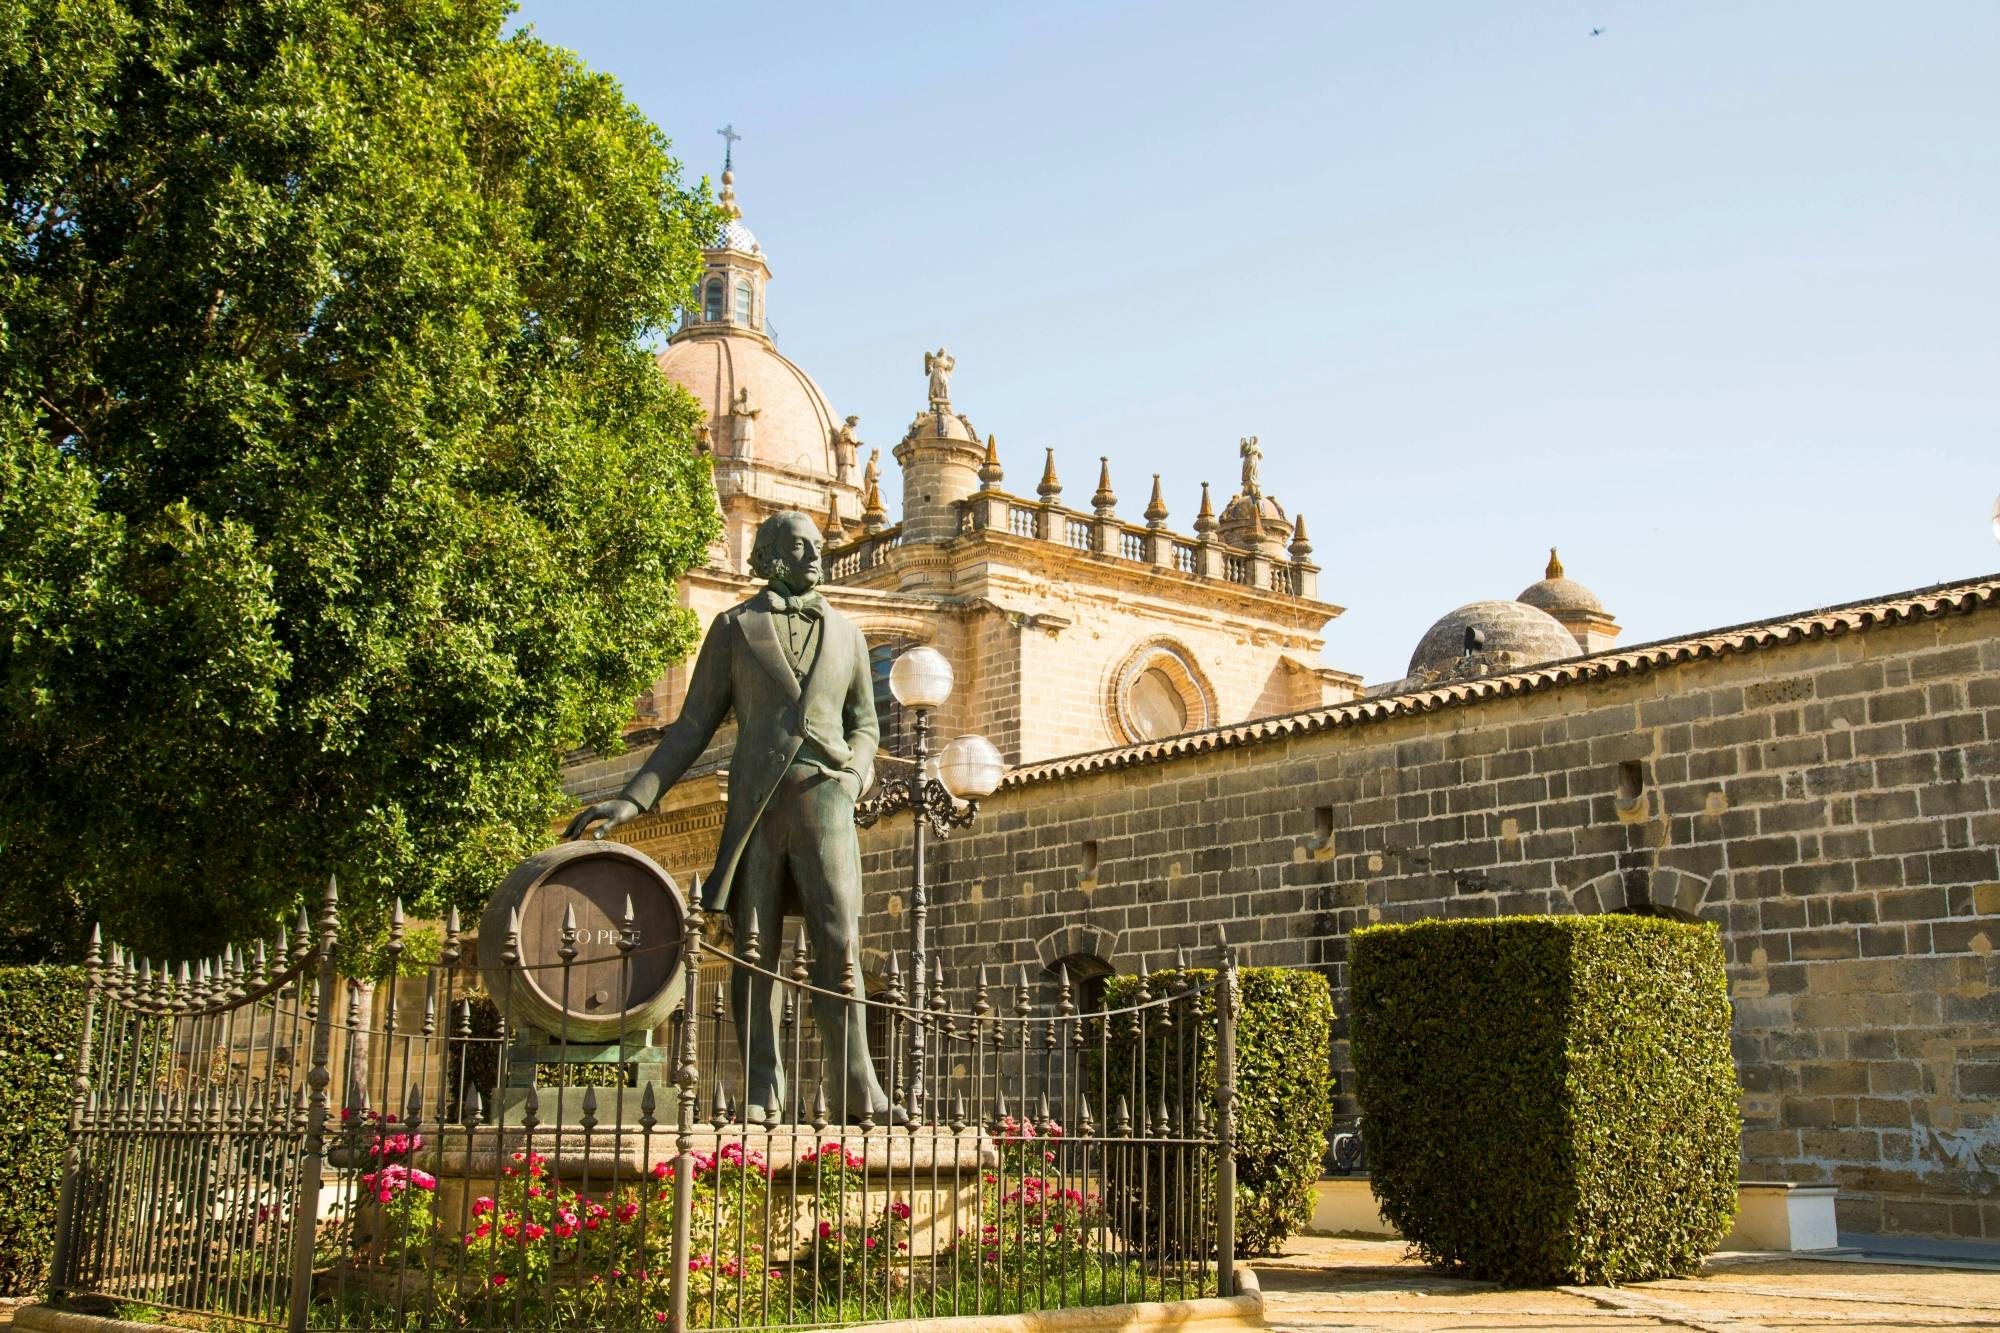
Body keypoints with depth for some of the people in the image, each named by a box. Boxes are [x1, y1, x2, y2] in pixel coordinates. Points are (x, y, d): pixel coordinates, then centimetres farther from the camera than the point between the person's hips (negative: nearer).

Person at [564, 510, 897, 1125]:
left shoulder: (845, 634, 18)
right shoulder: (734, 628, 11)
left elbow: (864, 723, 25)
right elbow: (693, 726, 9)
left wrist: (857, 772, 2)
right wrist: (634, 798, 0)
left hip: (825, 798, 1)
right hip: (755, 803, -1)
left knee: (838, 941, -11)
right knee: (753, 950, -1)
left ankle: (856, 1089, -9)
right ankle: (762, 1091, 5)